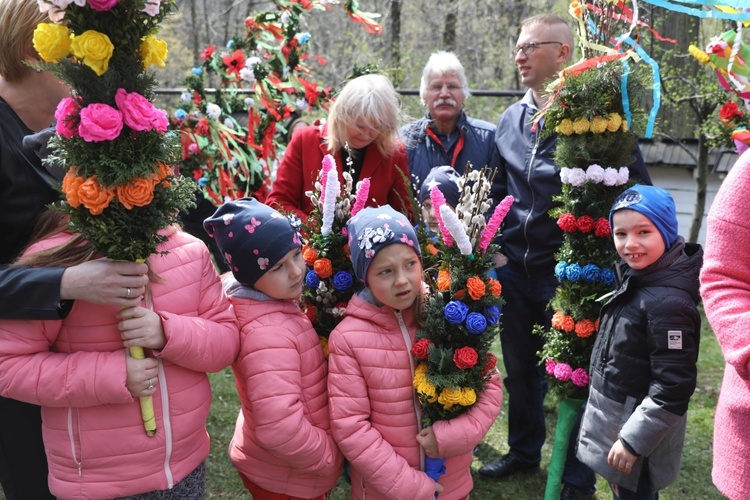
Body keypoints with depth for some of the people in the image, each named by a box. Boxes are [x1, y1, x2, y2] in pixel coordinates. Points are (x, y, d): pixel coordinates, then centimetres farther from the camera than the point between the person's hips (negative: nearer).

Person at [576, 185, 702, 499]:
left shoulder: (668, 302, -27)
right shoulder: (637, 278, 2)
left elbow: (673, 388, -26)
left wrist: (634, 440, -21)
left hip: (640, 429, -8)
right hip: (617, 418, 9)